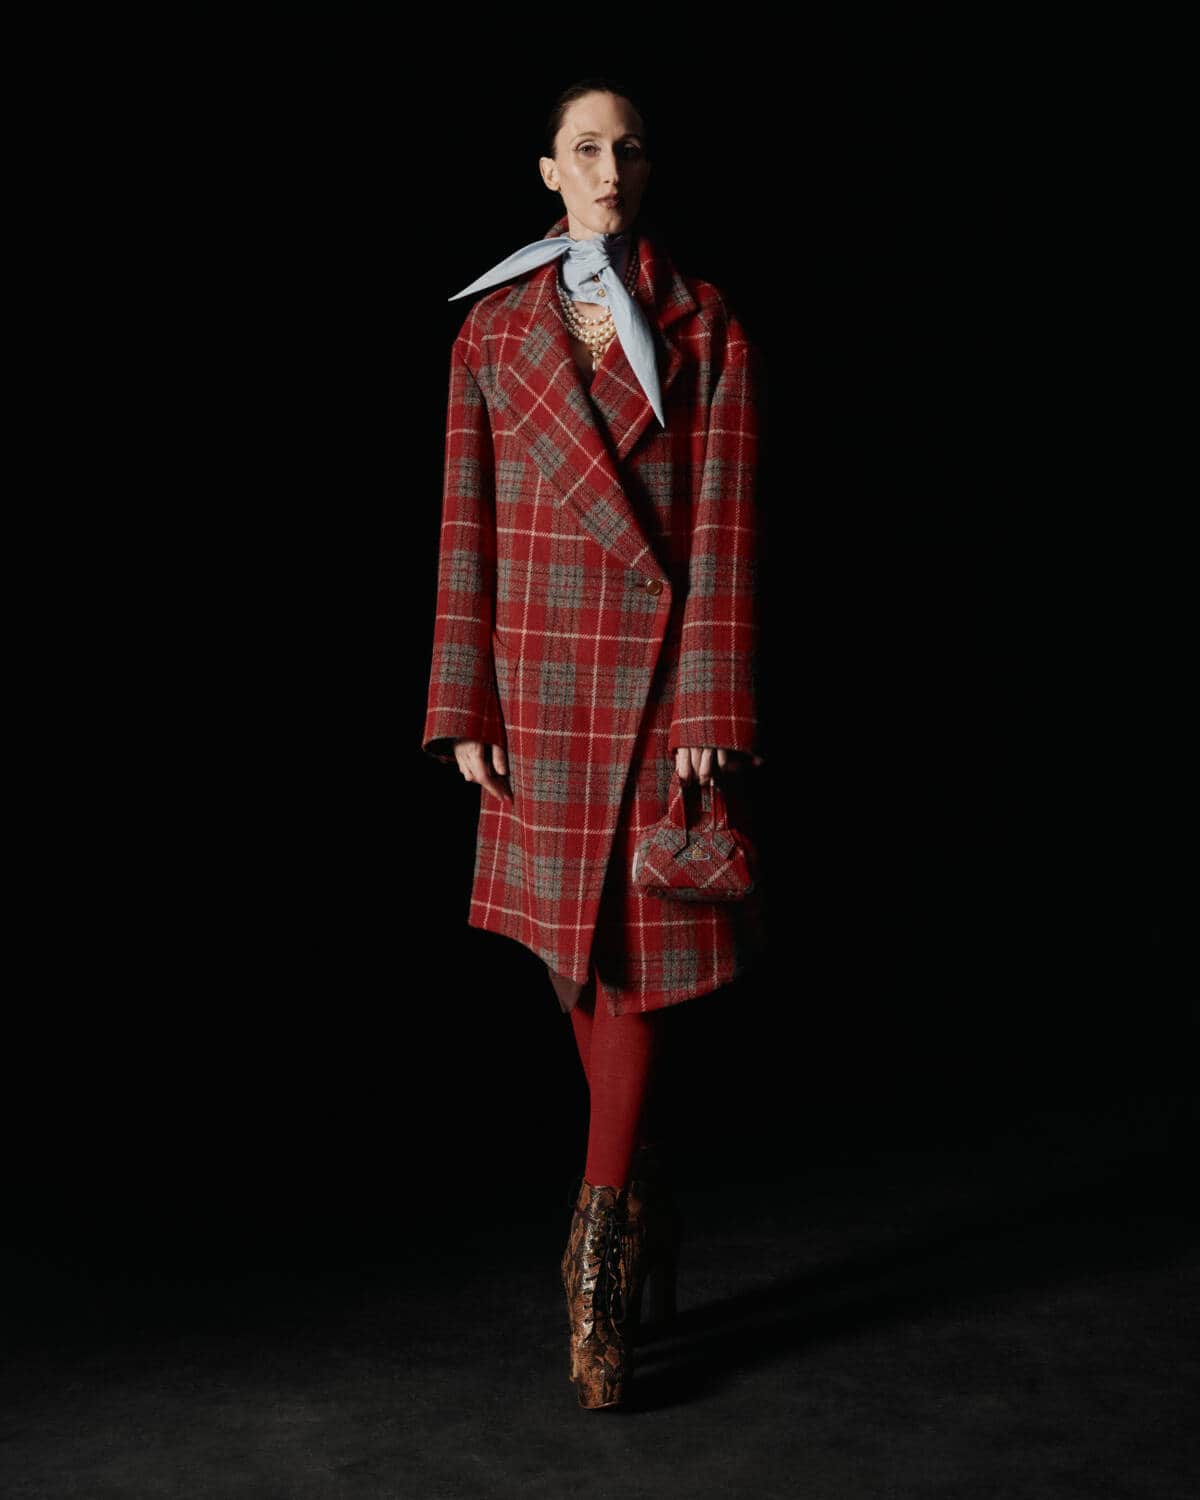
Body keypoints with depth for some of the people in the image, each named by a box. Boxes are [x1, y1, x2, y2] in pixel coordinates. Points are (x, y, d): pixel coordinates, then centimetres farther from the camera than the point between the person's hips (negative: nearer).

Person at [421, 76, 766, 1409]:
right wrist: (462, 708, -1)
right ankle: (652, 1219, 25)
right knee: (573, 951, 9)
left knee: (635, 949, -6)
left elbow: (724, 532, -3)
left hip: (660, 676, -3)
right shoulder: (494, 331, 8)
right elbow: (467, 525, 5)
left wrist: (712, 713, -10)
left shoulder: (704, 331, 3)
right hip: (542, 679, 3)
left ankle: (601, 1252, -1)